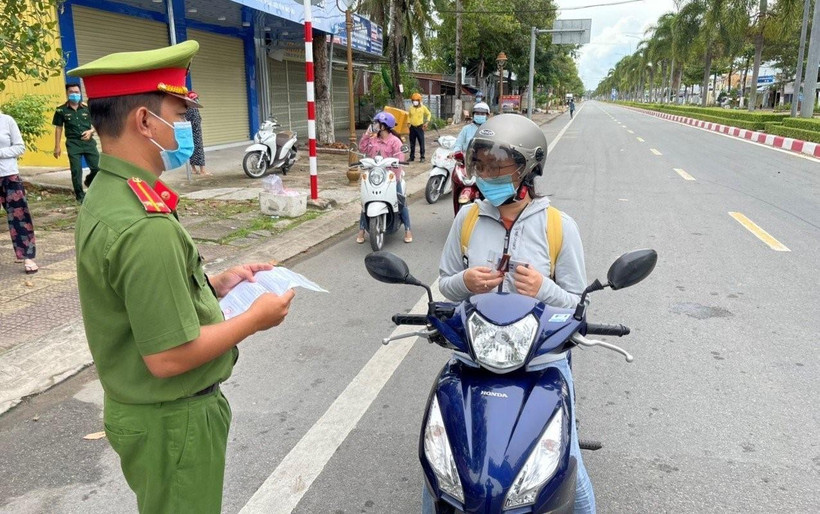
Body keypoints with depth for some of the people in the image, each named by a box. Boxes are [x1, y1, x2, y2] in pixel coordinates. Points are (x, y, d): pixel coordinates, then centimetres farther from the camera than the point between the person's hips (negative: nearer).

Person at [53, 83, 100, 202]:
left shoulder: (87, 108, 5)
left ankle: (89, 181, 32)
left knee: (97, 167, -1)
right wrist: (57, 146, 2)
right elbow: (58, 128, 5)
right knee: (76, 170, 0)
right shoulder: (61, 110, 2)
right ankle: (80, 195, 11)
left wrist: (90, 131, -12)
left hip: (88, 142, 1)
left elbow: (95, 124, 11)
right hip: (73, 143, -1)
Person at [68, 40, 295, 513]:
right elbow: (169, 356, -29)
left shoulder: (105, 195, 1)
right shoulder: (145, 225, -30)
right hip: (174, 422, -9)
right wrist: (254, 319, -17)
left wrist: (214, 286, 2)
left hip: (139, 406, 9)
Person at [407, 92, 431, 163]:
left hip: (420, 127, -3)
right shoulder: (411, 108, 7)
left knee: (421, 143, -5)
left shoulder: (423, 107, -1)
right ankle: (412, 157, 16)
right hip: (412, 127, 3)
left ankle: (422, 157, -1)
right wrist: (409, 123, 9)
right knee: (412, 143, 8)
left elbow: (429, 114, 9)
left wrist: (426, 122, -1)